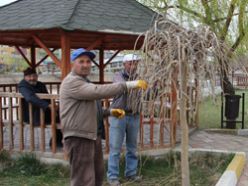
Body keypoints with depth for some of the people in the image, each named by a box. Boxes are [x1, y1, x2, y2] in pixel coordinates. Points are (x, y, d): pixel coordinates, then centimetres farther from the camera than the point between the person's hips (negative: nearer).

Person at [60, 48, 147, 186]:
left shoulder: (84, 81, 21)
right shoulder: (72, 82, -14)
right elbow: (98, 91, -29)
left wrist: (110, 111, 10)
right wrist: (128, 85, -29)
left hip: (92, 135, 11)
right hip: (79, 137, -11)